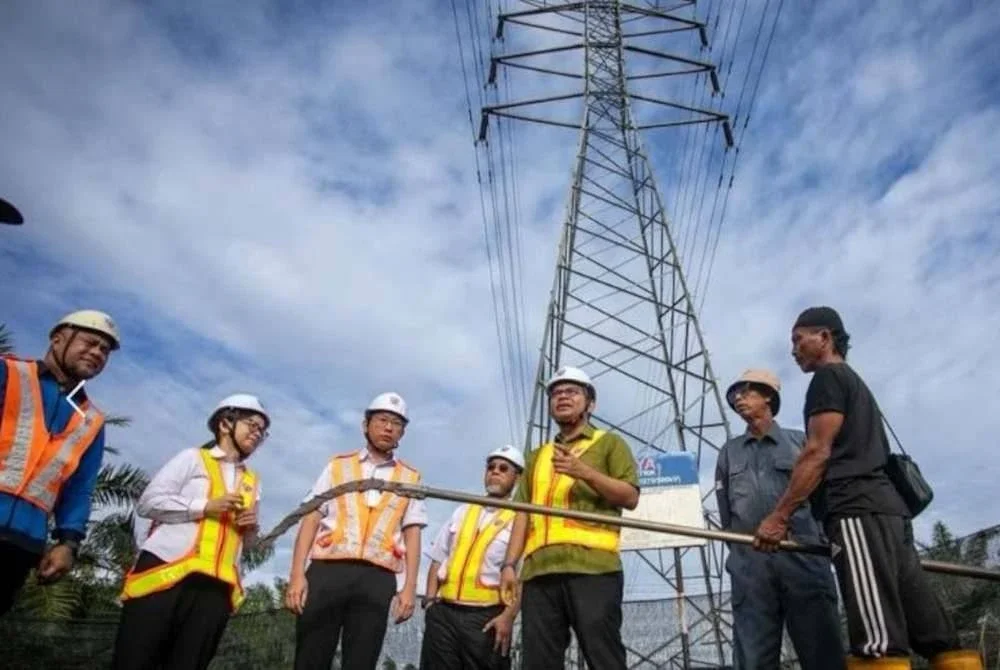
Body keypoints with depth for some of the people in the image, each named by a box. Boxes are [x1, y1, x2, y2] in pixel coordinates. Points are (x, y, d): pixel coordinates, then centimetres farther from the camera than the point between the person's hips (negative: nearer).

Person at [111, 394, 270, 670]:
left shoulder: (252, 481, 23)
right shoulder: (193, 458, 8)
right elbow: (147, 502, -1)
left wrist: (251, 528, 4)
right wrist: (205, 506, -9)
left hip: (214, 586, 4)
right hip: (167, 574, -4)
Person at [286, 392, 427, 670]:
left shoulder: (410, 479, 14)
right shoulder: (338, 466, 13)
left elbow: (412, 533, 9)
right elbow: (311, 520, 6)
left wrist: (410, 587, -2)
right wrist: (297, 574, -5)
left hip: (377, 579, 1)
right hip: (327, 571, 0)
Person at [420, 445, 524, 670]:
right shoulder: (463, 512, 18)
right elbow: (438, 559, 18)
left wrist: (508, 616, -16)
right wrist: (430, 599, 7)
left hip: (487, 617, -4)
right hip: (443, 612, 5)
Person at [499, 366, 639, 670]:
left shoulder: (610, 443, 14)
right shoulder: (537, 456, 27)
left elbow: (630, 497, 2)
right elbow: (523, 512, 19)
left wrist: (585, 472, -12)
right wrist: (510, 564, 7)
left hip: (592, 566, -4)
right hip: (540, 569, 5)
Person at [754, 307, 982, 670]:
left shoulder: (829, 377, 2)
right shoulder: (856, 384, 31)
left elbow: (817, 453, -9)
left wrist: (778, 516, -10)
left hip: (858, 510, -10)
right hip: (888, 509, 10)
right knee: (939, 638, 4)